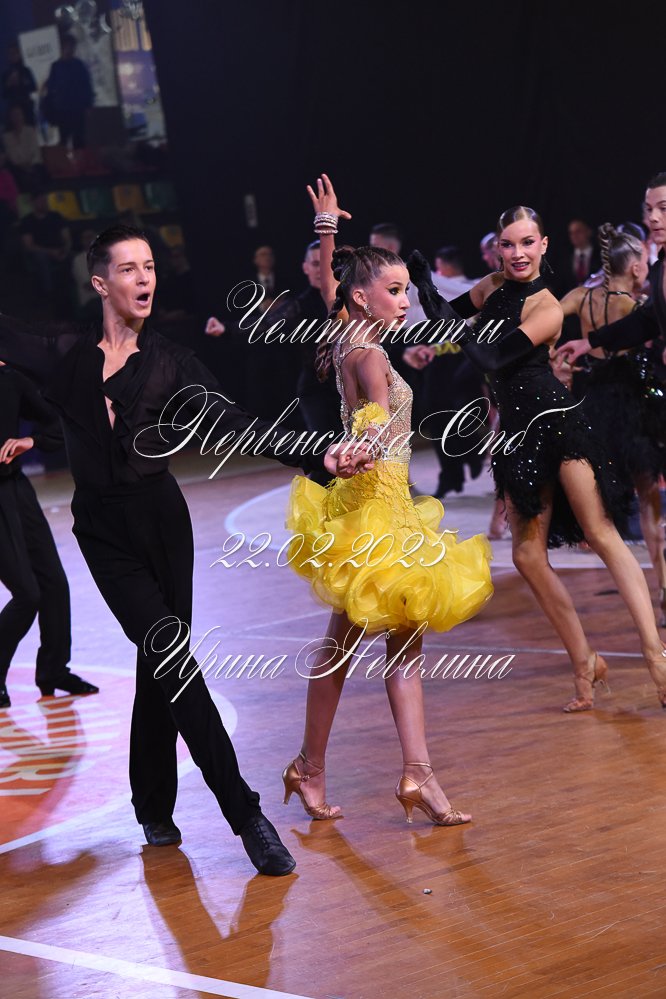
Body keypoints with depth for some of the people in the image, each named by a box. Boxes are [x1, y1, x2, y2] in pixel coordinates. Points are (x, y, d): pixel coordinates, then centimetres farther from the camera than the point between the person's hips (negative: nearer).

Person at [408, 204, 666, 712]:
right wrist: (425, 284, 7)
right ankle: (584, 661, 10)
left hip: (554, 421, -7)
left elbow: (492, 357, -17)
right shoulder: (494, 285, 10)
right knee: (528, 555, 2)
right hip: (517, 430, 7)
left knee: (601, 533, -13)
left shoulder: (547, 307, -11)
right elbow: (445, 317, 24)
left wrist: (447, 316, -12)